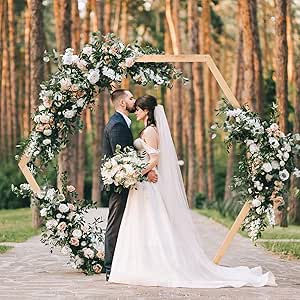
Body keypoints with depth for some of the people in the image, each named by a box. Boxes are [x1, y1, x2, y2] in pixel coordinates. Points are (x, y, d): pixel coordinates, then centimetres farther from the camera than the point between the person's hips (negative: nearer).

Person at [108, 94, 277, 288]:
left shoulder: (150, 131, -13)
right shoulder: (151, 130, 17)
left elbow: (154, 160, -20)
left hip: (149, 183, -10)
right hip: (147, 184, 10)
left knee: (151, 227, -8)